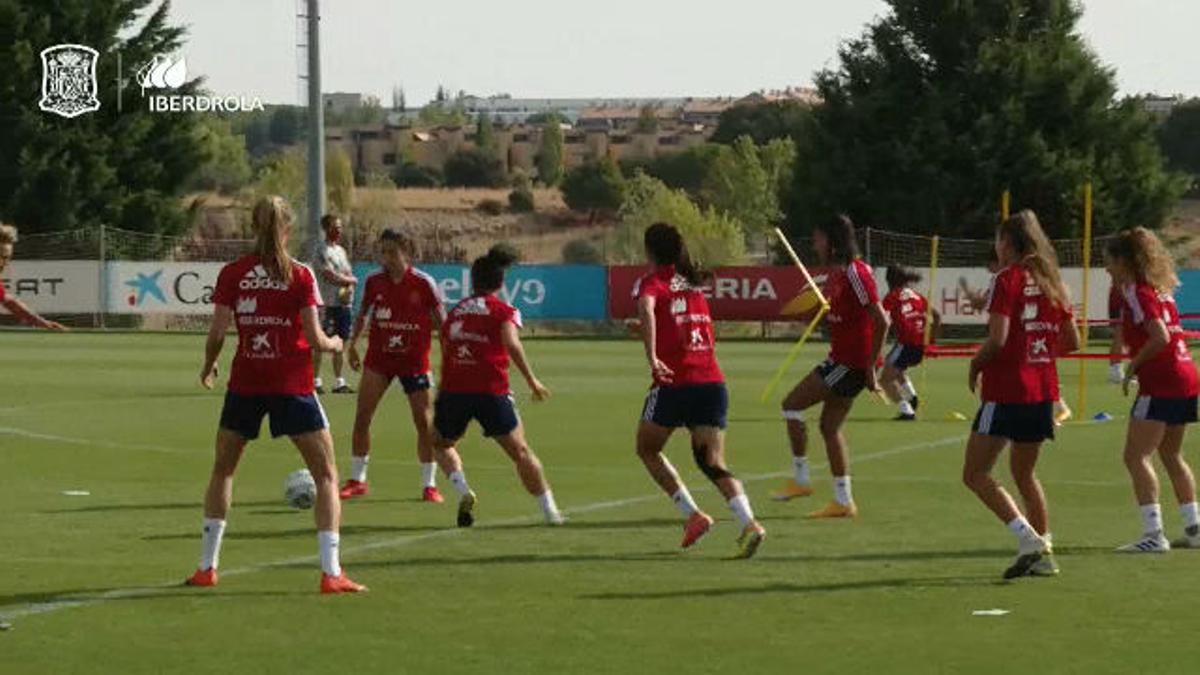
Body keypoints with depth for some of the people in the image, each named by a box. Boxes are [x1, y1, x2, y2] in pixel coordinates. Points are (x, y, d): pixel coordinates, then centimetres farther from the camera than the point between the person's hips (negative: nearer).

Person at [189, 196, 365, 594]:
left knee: (223, 470, 21)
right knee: (326, 475, 5)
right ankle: (331, 573, -6)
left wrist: (208, 368, 16)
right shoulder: (300, 276, -6)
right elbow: (314, 338, -9)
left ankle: (207, 566, 20)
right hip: (292, 385, -2)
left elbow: (217, 333, -3)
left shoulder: (232, 275, -1)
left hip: (245, 385, 2)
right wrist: (334, 344, 13)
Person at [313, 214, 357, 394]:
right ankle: (315, 380, -2)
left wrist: (348, 287, -7)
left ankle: (339, 382, 13)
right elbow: (331, 277, -17)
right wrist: (351, 280, 0)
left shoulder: (341, 251, 18)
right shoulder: (322, 250, -9)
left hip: (343, 303, 8)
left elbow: (350, 276, 16)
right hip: (327, 303, -8)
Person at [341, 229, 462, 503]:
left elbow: (441, 321, -2)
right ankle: (357, 480, 9)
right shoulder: (374, 282, -2)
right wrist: (352, 344, 13)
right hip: (379, 357, 2)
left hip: (414, 359, -2)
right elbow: (363, 313, 15)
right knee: (362, 416, -3)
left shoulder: (423, 283, -10)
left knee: (425, 423, -2)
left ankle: (430, 484, 10)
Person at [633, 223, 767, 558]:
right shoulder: (694, 284, 18)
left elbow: (646, 309, -22)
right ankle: (749, 523, -22)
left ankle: (692, 514, 6)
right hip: (712, 381, 5)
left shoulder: (652, 282, 0)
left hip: (674, 382, -5)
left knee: (648, 449, 18)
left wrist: (652, 357, -29)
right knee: (713, 463, 2)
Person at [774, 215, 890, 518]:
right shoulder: (836, 273, 11)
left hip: (851, 364, -10)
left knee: (792, 405, -5)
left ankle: (800, 479, 2)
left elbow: (881, 320, -21)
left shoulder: (855, 273, -18)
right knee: (830, 426, 11)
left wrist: (871, 367, -20)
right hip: (840, 359, 10)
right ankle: (843, 501, 13)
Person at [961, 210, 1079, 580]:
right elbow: (1072, 341, 13)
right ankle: (1044, 552, 17)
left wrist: (975, 366, -2)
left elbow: (997, 339, -19)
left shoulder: (1007, 279, -10)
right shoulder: (1050, 282, 10)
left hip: (1006, 391, -7)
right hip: (1043, 390, 7)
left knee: (976, 473, -4)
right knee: (1024, 473, 21)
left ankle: (1027, 537, -18)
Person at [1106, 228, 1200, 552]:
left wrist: (1132, 367, -10)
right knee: (1172, 455, 20)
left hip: (1160, 382, -9)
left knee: (1136, 456, -9)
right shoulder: (1159, 288, 15)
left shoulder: (1137, 292, -10)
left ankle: (1153, 534, -16)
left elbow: (1160, 338, -20)